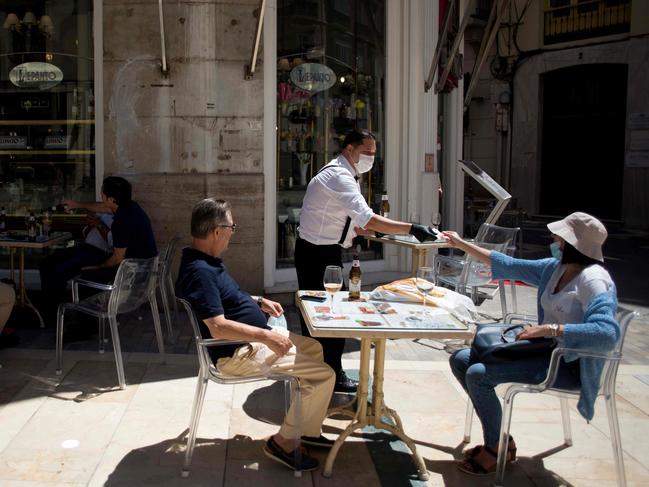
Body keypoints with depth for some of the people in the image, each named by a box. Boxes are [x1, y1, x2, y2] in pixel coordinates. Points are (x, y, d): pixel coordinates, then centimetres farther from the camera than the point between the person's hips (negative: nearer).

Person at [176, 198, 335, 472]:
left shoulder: (205, 262, 8)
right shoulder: (200, 272, -26)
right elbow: (218, 328, -31)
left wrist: (259, 302, 14)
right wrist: (266, 336, -27)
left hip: (250, 340, 11)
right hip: (236, 353, -11)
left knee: (313, 347, 22)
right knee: (324, 374, -13)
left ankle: (308, 431, 23)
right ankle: (284, 441, 0)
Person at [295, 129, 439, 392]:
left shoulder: (344, 176, 13)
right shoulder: (339, 177, -20)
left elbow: (343, 221, 18)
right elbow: (366, 218, -32)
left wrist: (371, 231, 2)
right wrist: (412, 229, -34)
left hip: (322, 251, 10)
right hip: (318, 254, -10)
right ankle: (333, 375, 11)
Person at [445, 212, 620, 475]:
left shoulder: (592, 280, -21)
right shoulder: (555, 268, 5)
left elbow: (608, 332, -35)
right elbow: (508, 265, 15)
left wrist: (549, 329, -33)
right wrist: (462, 245, 17)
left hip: (569, 365, -9)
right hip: (547, 350, 10)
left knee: (477, 375, -22)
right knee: (460, 360, 5)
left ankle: (496, 450, 0)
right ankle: (499, 438, 12)